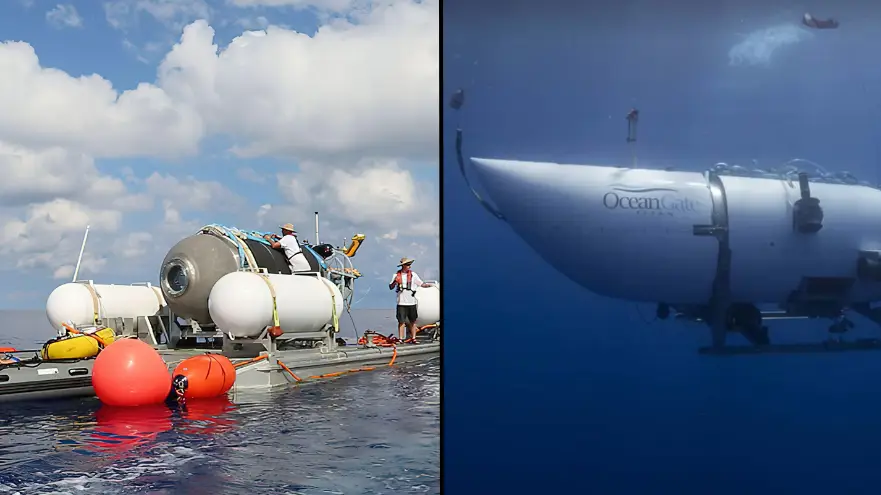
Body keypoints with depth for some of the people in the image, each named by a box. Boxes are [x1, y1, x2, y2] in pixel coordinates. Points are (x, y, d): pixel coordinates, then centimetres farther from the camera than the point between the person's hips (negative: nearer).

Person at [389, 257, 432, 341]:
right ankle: (400, 339, 4)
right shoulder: (396, 275, 3)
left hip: (411, 302, 1)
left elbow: (421, 284, 3)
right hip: (401, 303, -1)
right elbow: (390, 287, 6)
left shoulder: (413, 274, 4)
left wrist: (429, 285, -15)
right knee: (401, 321, -1)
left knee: (413, 321, 5)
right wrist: (394, 282, -14)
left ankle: (413, 338, 12)